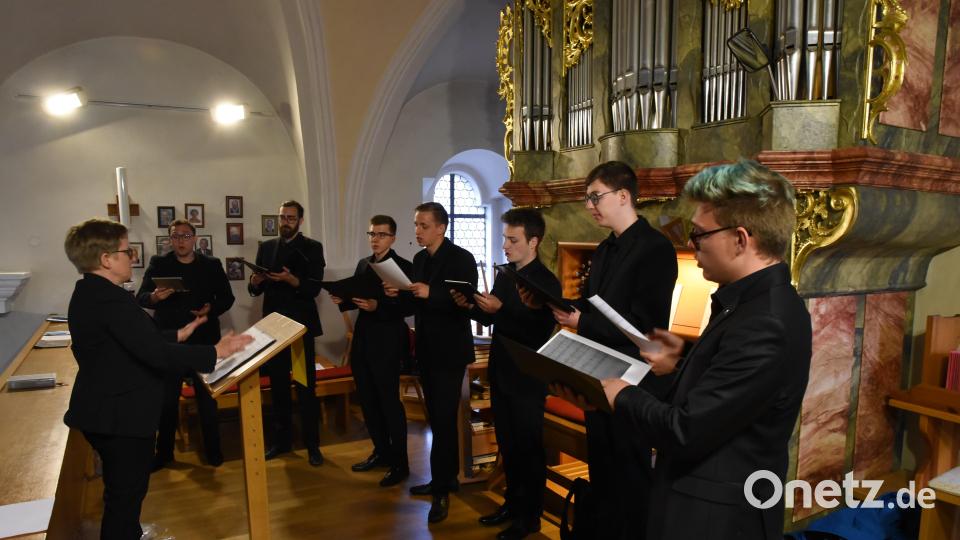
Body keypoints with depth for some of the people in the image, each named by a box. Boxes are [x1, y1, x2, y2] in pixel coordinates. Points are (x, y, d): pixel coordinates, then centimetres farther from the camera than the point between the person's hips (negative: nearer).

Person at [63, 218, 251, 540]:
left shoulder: (89, 293, 8)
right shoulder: (110, 299, -26)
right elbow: (156, 354, -31)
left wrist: (178, 334, 20)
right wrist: (215, 352, -22)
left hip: (108, 411, 11)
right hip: (120, 416, -11)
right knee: (125, 494, 5)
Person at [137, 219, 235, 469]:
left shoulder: (211, 265, 3)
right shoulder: (158, 264, 2)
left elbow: (227, 297, 5)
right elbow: (140, 298, -3)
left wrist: (212, 309, -14)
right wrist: (155, 296, -25)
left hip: (204, 341, 0)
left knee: (208, 398, 10)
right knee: (166, 400, 8)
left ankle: (213, 449, 22)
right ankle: (164, 452, 23)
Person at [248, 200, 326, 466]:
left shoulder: (312, 248, 0)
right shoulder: (266, 247, 11)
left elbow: (314, 287, -10)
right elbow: (256, 290, 9)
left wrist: (292, 280, -27)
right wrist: (255, 282, -13)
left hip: (301, 326, -4)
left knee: (306, 388, 0)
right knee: (278, 387, 11)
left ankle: (312, 445, 8)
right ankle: (282, 440, 23)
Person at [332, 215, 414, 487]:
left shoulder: (404, 266, -9)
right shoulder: (363, 264, 14)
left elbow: (409, 307, -17)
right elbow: (358, 299, 17)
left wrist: (378, 306, -28)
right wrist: (343, 300, -3)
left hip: (387, 344, -7)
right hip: (362, 342, 7)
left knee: (390, 402, 0)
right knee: (368, 400, 14)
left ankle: (400, 463, 12)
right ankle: (381, 451, 31)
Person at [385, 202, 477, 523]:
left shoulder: (462, 258, -11)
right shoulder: (419, 259, 10)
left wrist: (430, 293, -28)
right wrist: (398, 294, -5)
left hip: (450, 351, -7)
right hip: (426, 349, 7)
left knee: (443, 418, -5)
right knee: (438, 418, 14)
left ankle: (441, 490, 4)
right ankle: (447, 478, 27)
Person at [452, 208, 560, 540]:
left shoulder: (547, 283, -15)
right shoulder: (503, 276, 7)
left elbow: (540, 335, -22)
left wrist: (500, 309, -29)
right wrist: (472, 306, -6)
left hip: (527, 379, -7)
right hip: (500, 374, 7)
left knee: (529, 448, 6)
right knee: (507, 444, 17)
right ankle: (513, 502, 34)